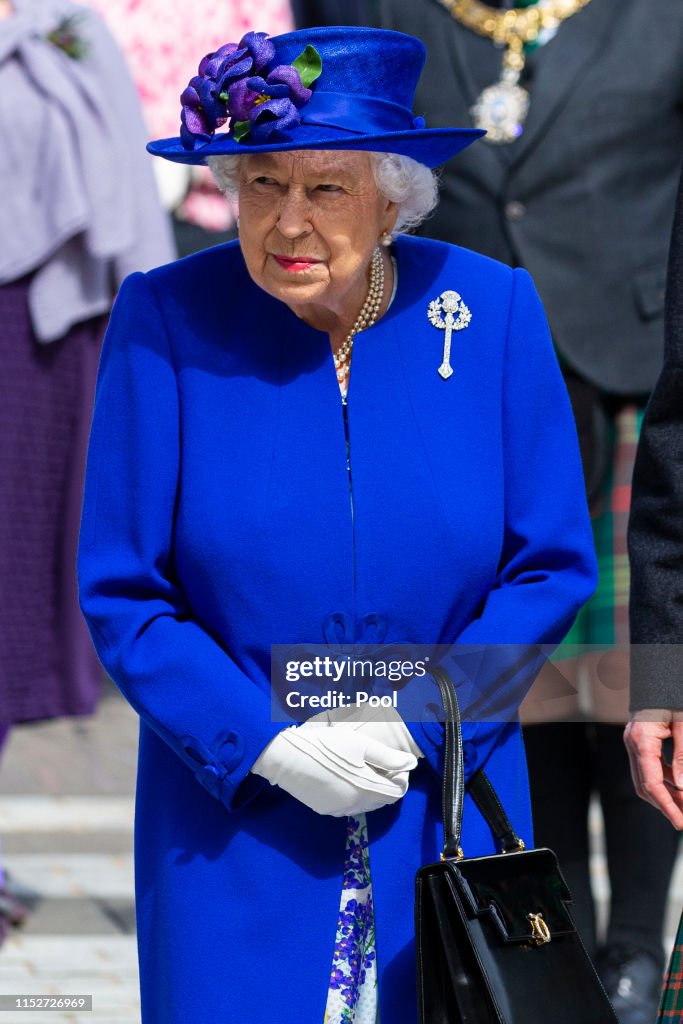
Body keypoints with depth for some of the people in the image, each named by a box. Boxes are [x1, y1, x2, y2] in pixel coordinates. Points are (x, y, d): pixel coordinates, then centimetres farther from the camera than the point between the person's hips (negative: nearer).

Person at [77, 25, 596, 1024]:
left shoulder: (492, 313, -4)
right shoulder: (165, 322, -7)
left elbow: (552, 567, 0)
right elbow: (120, 592, -5)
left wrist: (414, 726, -11)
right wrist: (270, 746, -15)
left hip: (445, 813, 1)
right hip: (235, 829, -1)